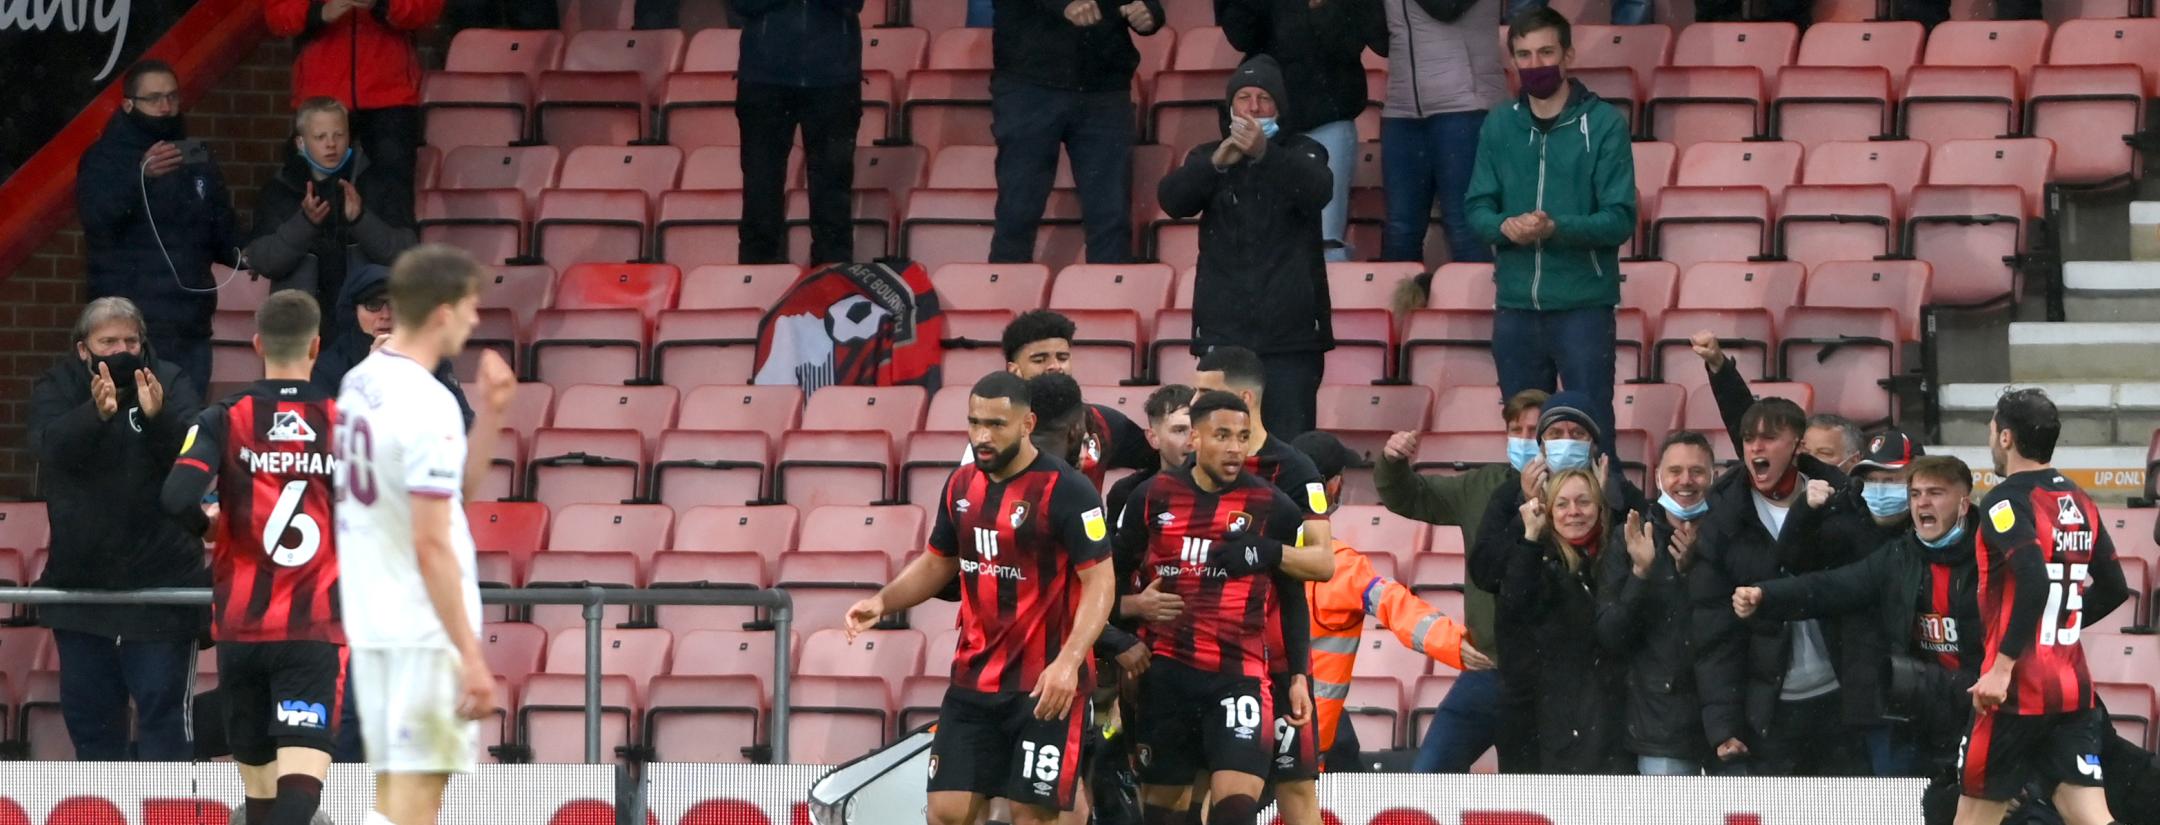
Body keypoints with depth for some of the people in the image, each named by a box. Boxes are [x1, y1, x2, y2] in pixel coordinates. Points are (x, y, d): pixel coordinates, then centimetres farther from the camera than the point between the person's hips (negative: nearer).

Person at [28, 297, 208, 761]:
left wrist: (156, 417, -38)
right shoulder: (58, 388, 2)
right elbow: (51, 445, -17)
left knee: (163, 705, -7)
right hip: (81, 579, 3)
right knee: (88, 709, 12)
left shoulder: (168, 384, -3)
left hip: (159, 582, -3)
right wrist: (96, 413, -37)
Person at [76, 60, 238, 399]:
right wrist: (140, 176, -37)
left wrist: (243, 254, -4)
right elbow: (96, 218, -20)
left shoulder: (197, 160, 17)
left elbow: (223, 236, 20)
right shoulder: (105, 159, -1)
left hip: (190, 331, 5)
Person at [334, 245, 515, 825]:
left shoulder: (361, 383, 9)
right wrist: (471, 656, -20)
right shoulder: (427, 406, -19)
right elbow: (432, 545, -21)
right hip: (425, 629, -9)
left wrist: (490, 412, 8)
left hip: (370, 622, 9)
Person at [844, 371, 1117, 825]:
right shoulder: (962, 485, 8)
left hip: (1045, 688, -6)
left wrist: (1068, 662, -28)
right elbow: (938, 563, 22)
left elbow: (1100, 583, -16)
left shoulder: (1065, 491, -13)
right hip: (974, 680, 6)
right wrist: (883, 602, 4)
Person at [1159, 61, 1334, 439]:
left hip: (1291, 335, -1)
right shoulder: (1208, 158, 15)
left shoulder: (1301, 153, 10)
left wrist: (1265, 153, -29)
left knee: (1290, 444, -8)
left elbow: (1317, 191, -12)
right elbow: (1173, 199, -4)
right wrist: (1217, 162, -22)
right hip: (1223, 333, 1)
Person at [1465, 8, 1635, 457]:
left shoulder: (1603, 124, -4)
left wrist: (1555, 228, -24)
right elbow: (1476, 209, 7)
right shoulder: (1499, 125, 8)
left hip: (1582, 306, -4)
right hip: (1516, 306, 4)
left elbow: (1620, 219, -9)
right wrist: (1505, 227, -15)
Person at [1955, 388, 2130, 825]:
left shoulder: (2005, 502, -11)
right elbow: (2113, 590, 16)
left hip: (2017, 690, -6)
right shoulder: (2080, 503, 11)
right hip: (2073, 687, 6)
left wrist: (2002, 667, -24)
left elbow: (2034, 582, -26)